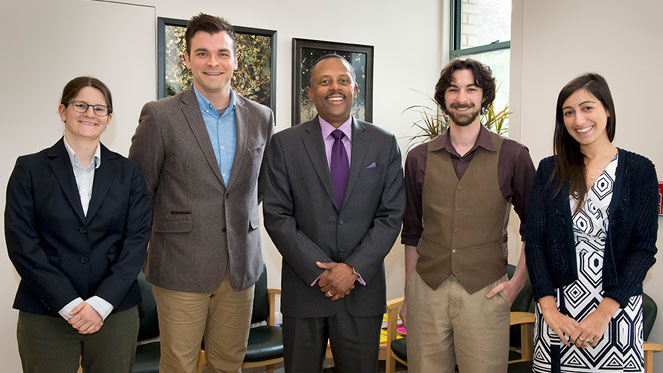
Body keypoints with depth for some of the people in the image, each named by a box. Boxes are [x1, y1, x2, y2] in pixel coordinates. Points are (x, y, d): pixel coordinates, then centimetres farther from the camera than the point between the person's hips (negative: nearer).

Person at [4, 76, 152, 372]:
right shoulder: (30, 169, 2)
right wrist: (69, 304, -12)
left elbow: (137, 238, -1)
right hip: (46, 315, -1)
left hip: (115, 312, 1)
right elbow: (21, 243, -5)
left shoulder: (127, 172, 6)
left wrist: (101, 303, -11)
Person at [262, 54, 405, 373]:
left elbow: (391, 215, -1)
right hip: (304, 287, -1)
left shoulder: (384, 144, 4)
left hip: (363, 289, 1)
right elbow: (276, 216, -5)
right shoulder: (285, 144, 0)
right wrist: (319, 271, -12)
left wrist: (354, 269, -11)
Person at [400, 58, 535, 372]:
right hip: (426, 290, 2)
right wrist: (408, 295, 12)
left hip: (484, 293, -1)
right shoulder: (419, 158, 6)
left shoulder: (513, 156, 0)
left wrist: (518, 282, 0)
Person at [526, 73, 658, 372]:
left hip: (617, 307, -1)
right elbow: (535, 239, -1)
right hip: (557, 304, 1)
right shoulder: (549, 170, 4)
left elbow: (643, 248, -4)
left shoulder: (639, 171, 0)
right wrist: (549, 308, -10)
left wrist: (603, 312, -13)